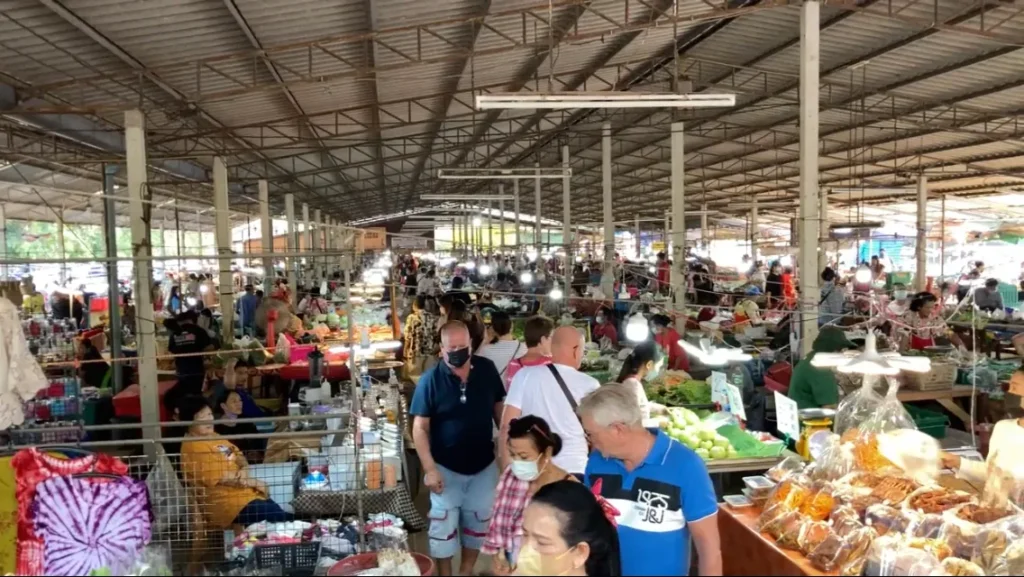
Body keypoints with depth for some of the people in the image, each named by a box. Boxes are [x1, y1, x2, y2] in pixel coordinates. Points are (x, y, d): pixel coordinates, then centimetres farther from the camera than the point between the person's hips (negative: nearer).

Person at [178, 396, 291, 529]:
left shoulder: (213, 436, 14)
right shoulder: (193, 447, -15)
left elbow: (238, 455, 19)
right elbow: (221, 477, -18)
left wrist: (244, 469, -6)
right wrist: (254, 482, -10)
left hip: (246, 491, 10)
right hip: (227, 501, -10)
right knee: (279, 518, -20)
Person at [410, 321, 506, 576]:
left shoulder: (487, 369, -8)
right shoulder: (430, 380, -16)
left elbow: (499, 408, 4)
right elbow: (420, 427, -13)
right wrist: (430, 468, -18)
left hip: (484, 464, 3)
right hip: (446, 467, -3)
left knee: (479, 522, 18)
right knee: (444, 525, 10)